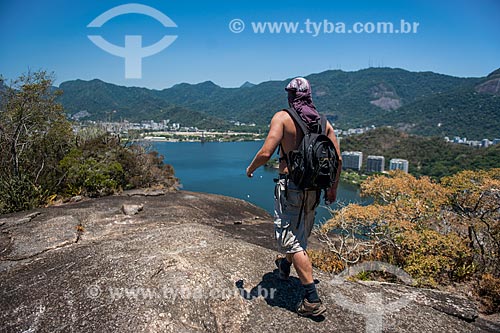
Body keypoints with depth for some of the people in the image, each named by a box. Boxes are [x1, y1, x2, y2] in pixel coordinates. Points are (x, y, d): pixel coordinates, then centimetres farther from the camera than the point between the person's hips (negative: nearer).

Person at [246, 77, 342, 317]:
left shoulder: (282, 117, -9)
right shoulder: (323, 122, 6)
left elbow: (265, 153, -18)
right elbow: (338, 159, 5)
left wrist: (250, 168, 2)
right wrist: (333, 188, 17)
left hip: (290, 185, -7)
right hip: (314, 187, 7)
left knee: (290, 239, 0)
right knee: (301, 231, 25)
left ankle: (313, 299, 0)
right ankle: (285, 266, 52)